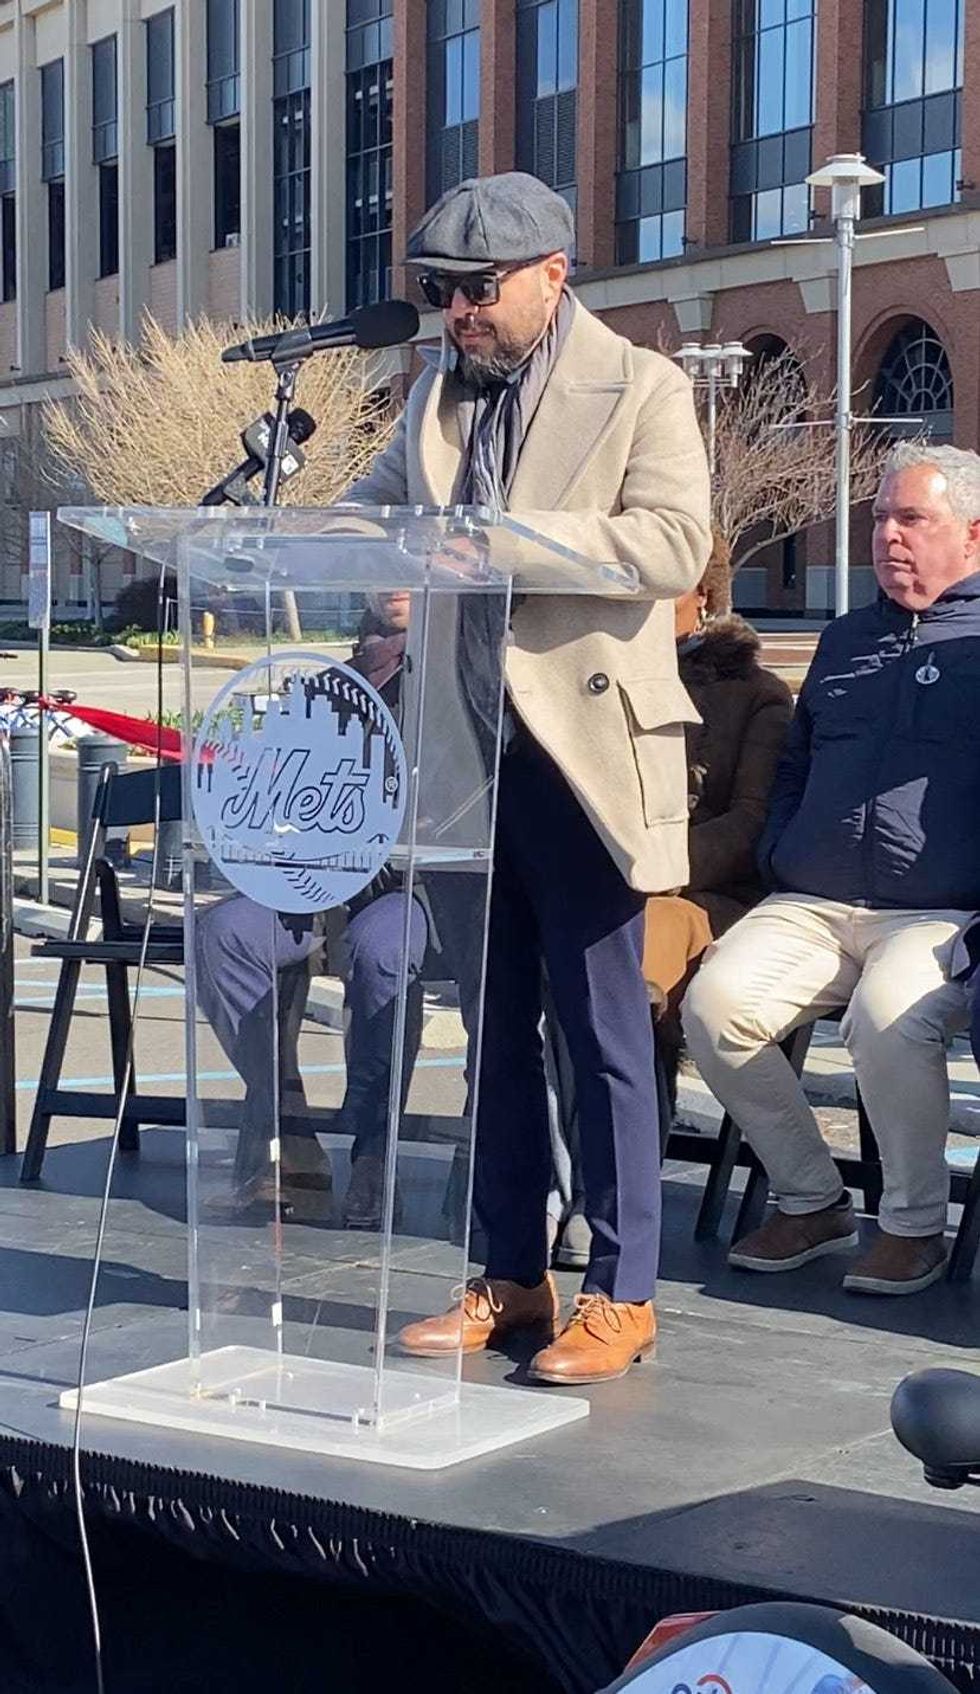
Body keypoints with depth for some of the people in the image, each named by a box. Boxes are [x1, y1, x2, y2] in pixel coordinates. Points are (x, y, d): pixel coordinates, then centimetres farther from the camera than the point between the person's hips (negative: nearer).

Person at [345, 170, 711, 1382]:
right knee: (493, 1030, 12)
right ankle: (510, 1279, 21)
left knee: (603, 1030, 0)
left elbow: (675, 544, -15)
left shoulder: (639, 388, -2)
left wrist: (514, 538, -24)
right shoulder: (439, 388, 16)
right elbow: (376, 502, 21)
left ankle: (621, 1294, 8)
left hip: (577, 748, -6)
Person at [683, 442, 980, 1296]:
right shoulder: (844, 641, 25)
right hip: (811, 905, 5)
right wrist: (775, 860, 15)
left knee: (888, 1018, -36)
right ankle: (811, 1199, -3)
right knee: (715, 1002, -22)